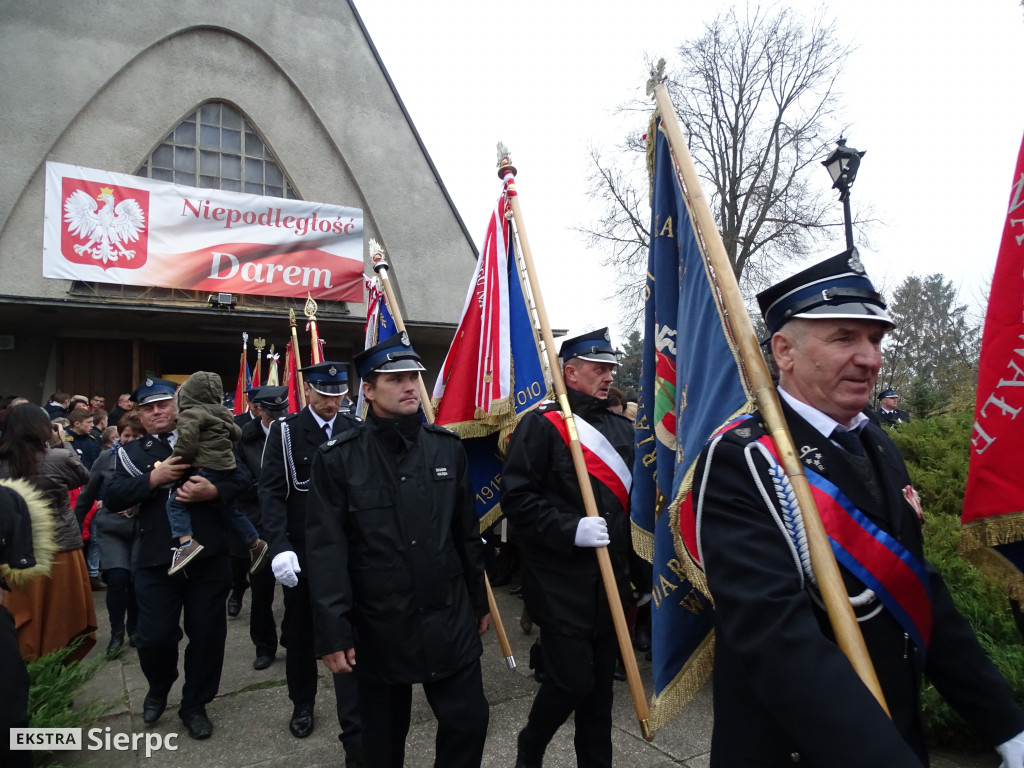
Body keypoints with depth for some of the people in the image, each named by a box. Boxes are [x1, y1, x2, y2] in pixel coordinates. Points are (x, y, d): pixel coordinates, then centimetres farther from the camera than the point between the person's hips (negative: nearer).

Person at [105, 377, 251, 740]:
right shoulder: (131, 452, 7)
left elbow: (242, 479, -2)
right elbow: (113, 497, -6)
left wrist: (214, 490, -21)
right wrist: (154, 478, -18)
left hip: (208, 557, 0)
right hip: (156, 560, 0)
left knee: (207, 634, 8)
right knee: (154, 637, 5)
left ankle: (194, 705, 30)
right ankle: (158, 689, 39)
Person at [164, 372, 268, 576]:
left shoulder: (191, 414, -7)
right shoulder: (222, 413, 17)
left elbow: (186, 444, -17)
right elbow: (236, 433, 29)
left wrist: (175, 462, -4)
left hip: (207, 470, -9)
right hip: (226, 467, 9)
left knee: (176, 501, -10)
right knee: (231, 509, 19)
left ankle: (186, 543, -28)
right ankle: (256, 544, 24)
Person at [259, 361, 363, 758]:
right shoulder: (285, 430, -4)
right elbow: (271, 491, -10)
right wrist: (280, 547, -21)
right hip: (301, 550, 0)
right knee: (300, 632, 18)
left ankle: (355, 733, 9)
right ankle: (302, 704, 41)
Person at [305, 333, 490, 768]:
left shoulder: (448, 448, 0)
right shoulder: (338, 459, -10)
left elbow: (467, 532, 7)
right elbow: (326, 551, -10)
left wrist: (479, 600, 12)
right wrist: (333, 634, -11)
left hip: (450, 618, 2)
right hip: (378, 628, -2)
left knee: (469, 722, 8)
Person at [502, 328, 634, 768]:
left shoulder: (623, 428, 10)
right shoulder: (542, 424, -10)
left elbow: (634, 498, 18)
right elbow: (517, 497, -15)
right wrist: (570, 530, -23)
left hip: (610, 581, 6)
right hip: (562, 583, -6)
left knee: (600, 684, 15)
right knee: (570, 681, -1)